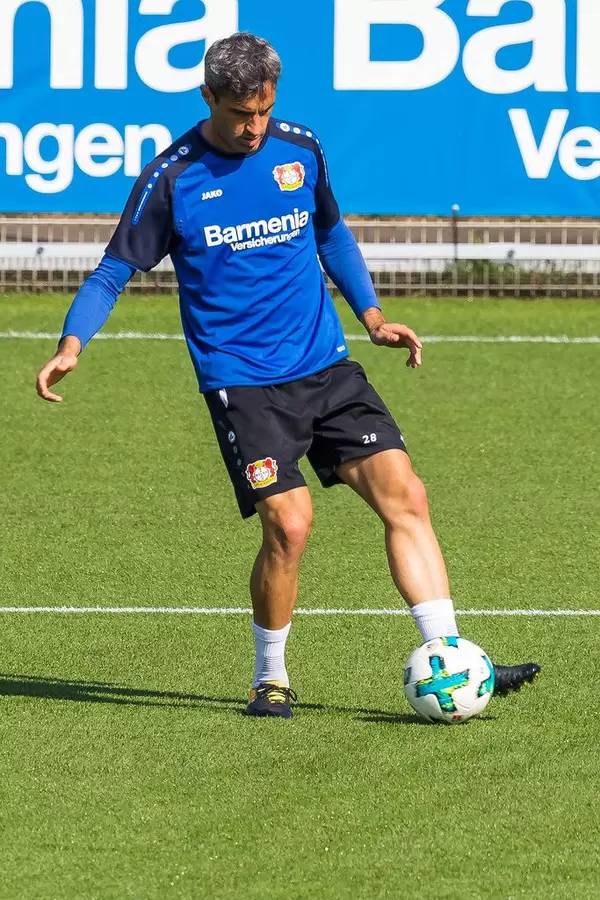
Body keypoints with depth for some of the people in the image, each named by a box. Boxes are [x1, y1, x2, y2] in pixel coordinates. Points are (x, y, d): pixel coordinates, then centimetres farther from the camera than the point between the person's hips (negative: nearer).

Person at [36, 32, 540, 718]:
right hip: (241, 383, -4)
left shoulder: (300, 150, 4)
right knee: (289, 524, -16)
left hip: (326, 368, 4)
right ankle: (270, 681, 6)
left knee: (404, 496, -6)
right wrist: (71, 345, -17)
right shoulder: (173, 178, -7)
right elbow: (115, 271, -2)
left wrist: (371, 314, 14)